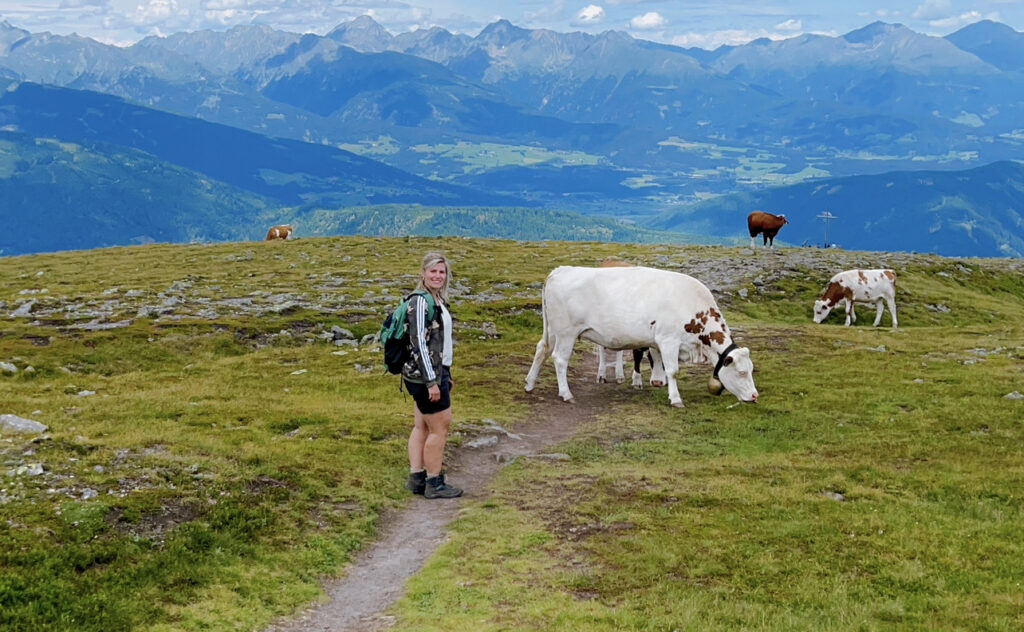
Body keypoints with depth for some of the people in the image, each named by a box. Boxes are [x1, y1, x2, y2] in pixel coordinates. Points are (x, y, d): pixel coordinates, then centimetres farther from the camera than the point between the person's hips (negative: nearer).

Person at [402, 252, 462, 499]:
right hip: (424, 375, -9)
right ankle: (434, 483, 10)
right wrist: (432, 381, -22)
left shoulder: (437, 300, 11)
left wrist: (445, 374, 21)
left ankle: (416, 478, 20)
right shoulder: (420, 301, -18)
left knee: (422, 427, 13)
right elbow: (419, 343, -21)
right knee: (440, 427, 0)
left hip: (435, 372, 9)